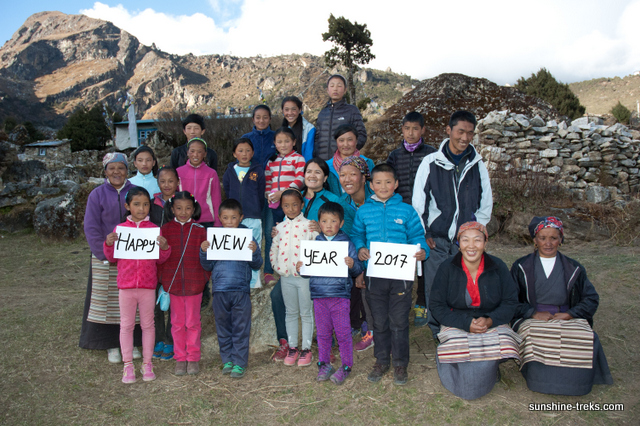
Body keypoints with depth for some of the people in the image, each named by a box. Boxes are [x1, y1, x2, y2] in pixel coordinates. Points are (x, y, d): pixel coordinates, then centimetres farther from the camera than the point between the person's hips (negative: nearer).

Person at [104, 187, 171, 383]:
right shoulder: (120, 229, 1)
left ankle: (147, 363, 22)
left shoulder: (154, 229, 0)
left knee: (148, 324, 10)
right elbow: (112, 258, 7)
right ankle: (128, 364, 21)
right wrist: (109, 245, -11)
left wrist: (164, 248, -16)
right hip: (126, 285, 0)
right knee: (126, 325, 9)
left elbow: (160, 260, 3)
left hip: (148, 285, 0)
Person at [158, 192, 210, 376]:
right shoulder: (165, 230, 2)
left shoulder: (199, 230, 0)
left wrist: (206, 277, 1)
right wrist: (161, 280, 5)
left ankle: (193, 358, 21)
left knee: (193, 322, 8)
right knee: (177, 322, 11)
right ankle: (180, 358, 23)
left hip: (194, 283, -1)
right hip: (172, 283, 1)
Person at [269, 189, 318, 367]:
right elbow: (273, 250, 15)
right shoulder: (280, 227, 8)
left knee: (306, 313, 5)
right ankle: (292, 347, 24)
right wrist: (277, 267, 4)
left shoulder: (309, 225, -6)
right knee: (291, 313, 13)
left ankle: (306, 349, 16)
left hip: (304, 276, -4)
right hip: (286, 277, 4)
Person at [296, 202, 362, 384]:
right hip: (319, 295, 3)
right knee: (323, 332, 13)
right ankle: (324, 364, 27)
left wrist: (352, 264, -25)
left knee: (343, 332, 4)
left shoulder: (347, 244, -1)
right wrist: (300, 268, -8)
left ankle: (346, 366, 20)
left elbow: (357, 270, -3)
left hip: (340, 295, -3)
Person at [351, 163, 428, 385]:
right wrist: (360, 249, -7)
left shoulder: (407, 211, 1)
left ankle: (400, 364, 23)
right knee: (379, 321, 14)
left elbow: (417, 237, 3)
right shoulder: (364, 211, 5)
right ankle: (381, 361, 30)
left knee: (399, 321, 7)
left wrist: (422, 251, -17)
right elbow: (356, 234, 13)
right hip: (374, 274, 2)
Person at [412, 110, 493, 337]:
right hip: (436, 239, -1)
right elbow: (418, 201, 1)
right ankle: (438, 334, 16)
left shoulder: (477, 164, 6)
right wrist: (424, 233, -2)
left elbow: (486, 202, 13)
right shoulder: (431, 162, 0)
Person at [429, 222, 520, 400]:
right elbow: (436, 306, -6)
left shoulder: (498, 267, -2)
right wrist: (467, 323, -18)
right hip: (456, 326, -1)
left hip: (492, 324, 2)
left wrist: (489, 321, -17)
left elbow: (511, 302, 1)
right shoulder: (447, 268, -6)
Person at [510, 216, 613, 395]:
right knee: (536, 339, -37)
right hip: (531, 320, -1)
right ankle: (541, 375, -10)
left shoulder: (574, 269, 14)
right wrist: (534, 313, -14)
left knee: (586, 339, -31)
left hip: (567, 320, 2)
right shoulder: (521, 267, 8)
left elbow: (591, 299, 9)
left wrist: (569, 314, -8)